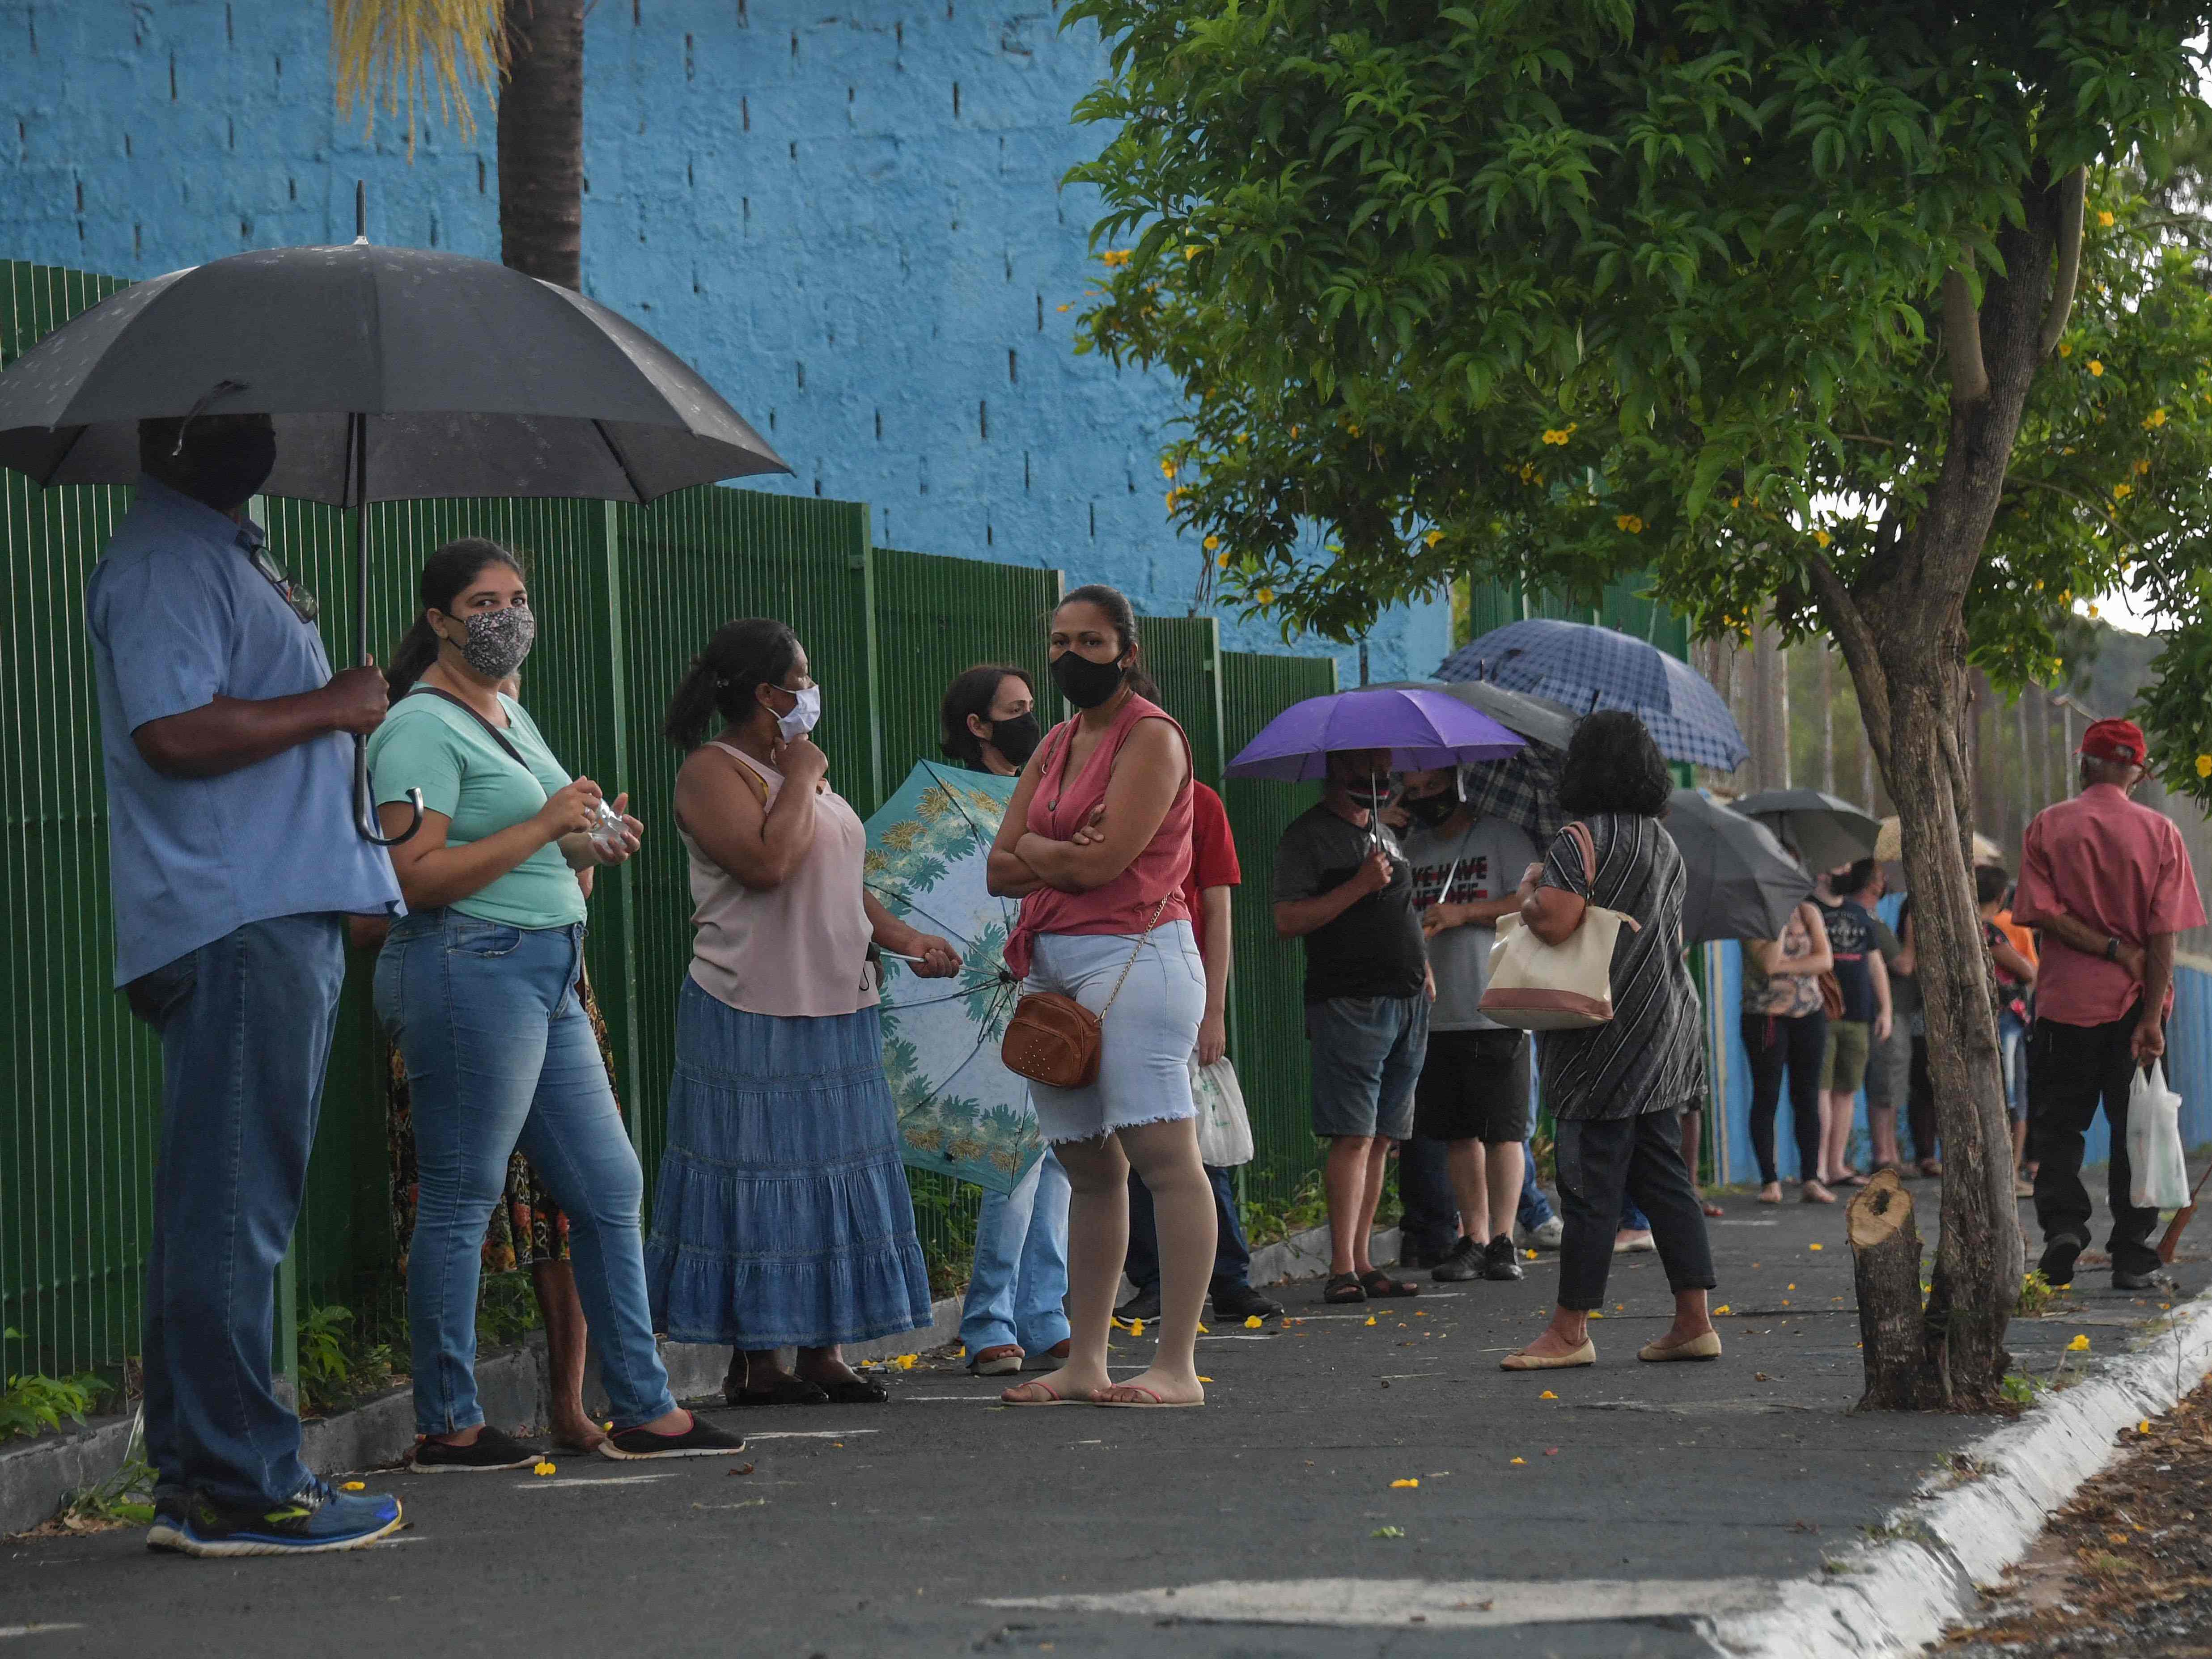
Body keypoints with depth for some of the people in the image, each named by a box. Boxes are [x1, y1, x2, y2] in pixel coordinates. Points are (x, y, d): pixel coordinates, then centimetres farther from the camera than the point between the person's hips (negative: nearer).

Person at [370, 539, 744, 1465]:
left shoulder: (510, 716, 20)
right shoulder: (423, 728, -9)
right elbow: (419, 875, -19)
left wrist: (587, 844, 10)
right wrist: (543, 826, -19)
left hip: (546, 978, 10)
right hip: (469, 969, -10)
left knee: (609, 1188, 9)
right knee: (460, 1201, -5)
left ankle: (645, 1409, 14)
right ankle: (448, 1425, 2)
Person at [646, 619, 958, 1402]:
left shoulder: (800, 768, 17)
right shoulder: (713, 770, -9)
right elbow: (766, 863, -24)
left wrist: (902, 937, 10)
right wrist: (801, 781, -12)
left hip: (836, 1009, 9)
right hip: (753, 1017, -9)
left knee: (836, 1179, 7)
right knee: (760, 1180, -5)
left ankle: (826, 1352, 11)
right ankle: (753, 1360, 0)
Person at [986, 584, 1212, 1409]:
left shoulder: (1151, 737, -5)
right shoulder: (1056, 745, 19)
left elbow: (1105, 860, -15)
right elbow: (999, 870, 12)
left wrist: (1033, 851, 2)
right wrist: (1066, 858, -7)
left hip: (1132, 958, -8)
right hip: (1054, 966, 8)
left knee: (1164, 1155, -11)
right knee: (1089, 1168, 9)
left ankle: (1177, 1368, -14)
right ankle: (1085, 1364, 11)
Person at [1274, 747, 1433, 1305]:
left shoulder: (1385, 834, 21)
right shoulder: (1308, 835, -4)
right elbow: (1287, 921, -13)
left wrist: (1420, 965, 16)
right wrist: (1359, 886, -17)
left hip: (1407, 1004, 8)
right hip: (1350, 1002, -8)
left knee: (1381, 1139, 6)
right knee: (1355, 1136, -12)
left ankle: (1362, 1263, 9)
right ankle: (1342, 1269, -13)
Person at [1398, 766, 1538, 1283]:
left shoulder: (1502, 837, 1)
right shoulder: (1411, 849, 17)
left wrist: (1464, 913, -12)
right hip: (1435, 1014, 5)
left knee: (1501, 1132, -4)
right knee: (1459, 1133, 5)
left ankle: (1502, 1240, -2)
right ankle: (1473, 1239, 9)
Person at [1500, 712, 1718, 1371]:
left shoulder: (1582, 840, -13)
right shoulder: (1664, 844, 13)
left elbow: (1553, 923, -24)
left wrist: (1529, 890, -4)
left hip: (1605, 1039, -8)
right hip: (1662, 1031, 8)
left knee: (1591, 1182, -4)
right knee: (1664, 1175, 10)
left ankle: (1570, 1330, 0)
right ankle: (1694, 1322, 9)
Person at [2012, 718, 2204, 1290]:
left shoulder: (2047, 826, -1)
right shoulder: (2160, 832, -1)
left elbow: (2043, 912, -10)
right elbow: (2164, 933, -7)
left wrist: (2112, 951, -7)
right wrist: (2152, 1017, -10)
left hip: (2066, 1001, -1)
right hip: (2136, 1004, 1)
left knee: (2057, 1125, 8)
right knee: (2134, 1131, 6)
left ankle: (2063, 1223, -11)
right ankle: (2133, 1256, 5)